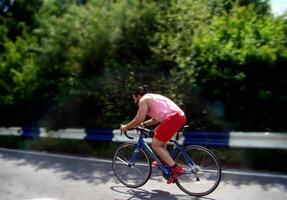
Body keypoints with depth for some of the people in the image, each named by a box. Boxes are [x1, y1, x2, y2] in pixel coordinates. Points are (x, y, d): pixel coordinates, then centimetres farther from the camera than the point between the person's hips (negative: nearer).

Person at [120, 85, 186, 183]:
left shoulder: (144, 100, 3)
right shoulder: (153, 98, 31)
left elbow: (138, 119, -6)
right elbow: (156, 119, 34)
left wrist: (126, 127, 7)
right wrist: (143, 124, 35)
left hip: (172, 118, -10)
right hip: (181, 116, 10)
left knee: (155, 145, 0)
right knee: (157, 132, 29)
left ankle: (176, 169, -5)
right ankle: (164, 161, 28)